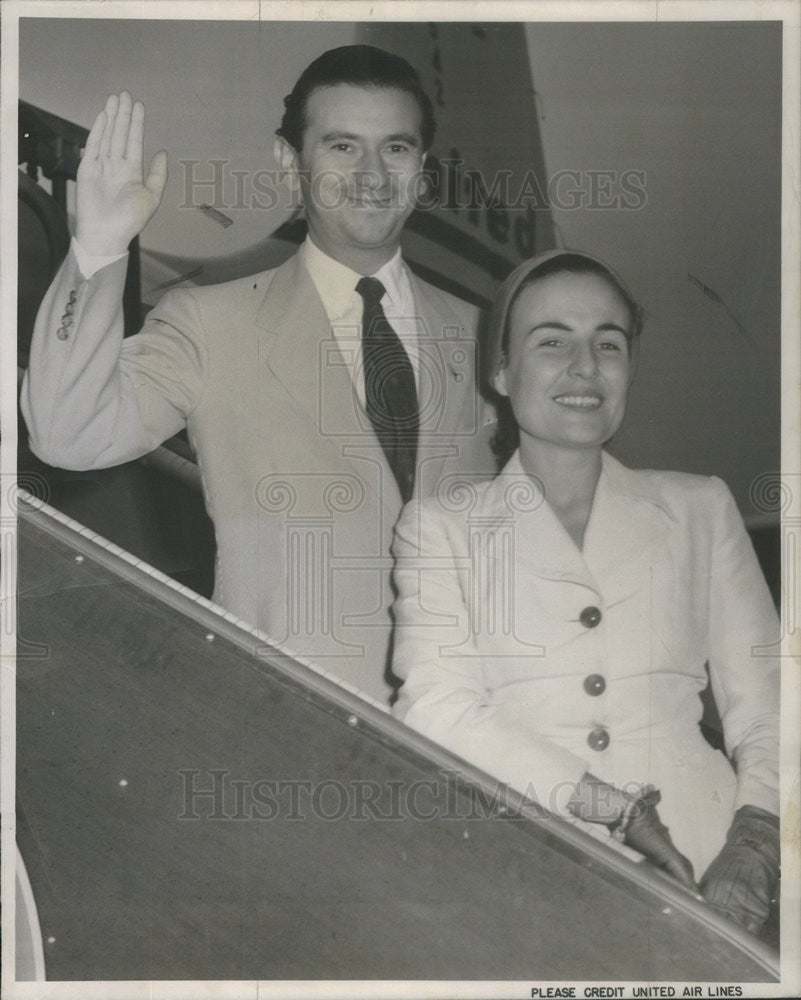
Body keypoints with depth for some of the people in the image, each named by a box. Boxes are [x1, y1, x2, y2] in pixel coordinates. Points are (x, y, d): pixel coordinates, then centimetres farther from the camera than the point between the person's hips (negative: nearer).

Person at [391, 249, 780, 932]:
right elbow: (436, 708, -3)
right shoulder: (439, 524, 12)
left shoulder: (699, 508, 17)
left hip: (698, 861, 2)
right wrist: (618, 811, -13)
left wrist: (754, 846, -9)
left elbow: (763, 703, 11)